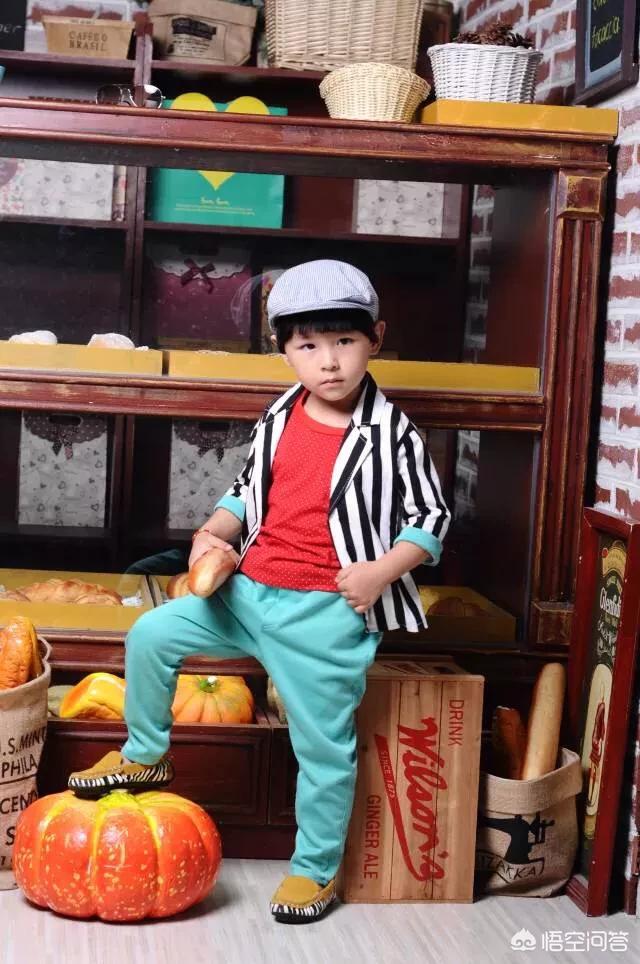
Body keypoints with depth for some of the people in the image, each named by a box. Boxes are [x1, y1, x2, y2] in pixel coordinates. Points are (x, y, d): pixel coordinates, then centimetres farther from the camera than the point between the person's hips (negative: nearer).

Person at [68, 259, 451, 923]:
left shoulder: (392, 434, -9)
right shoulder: (278, 421, 5)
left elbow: (430, 518, -5)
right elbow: (247, 491, 17)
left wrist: (381, 571, -19)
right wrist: (214, 533, -1)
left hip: (328, 614, -5)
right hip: (250, 591, 5)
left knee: (324, 747, 4)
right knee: (151, 635, 3)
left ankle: (314, 869, 23)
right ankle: (144, 757, 24)